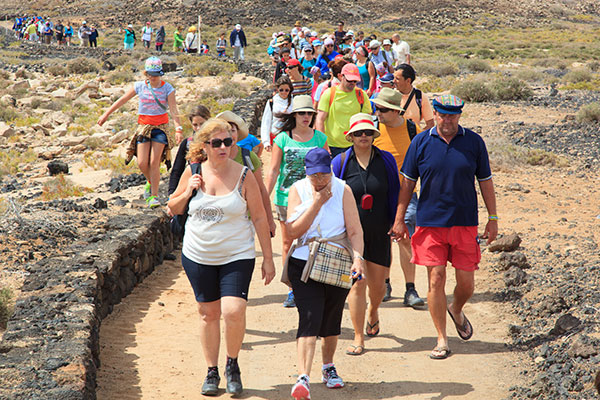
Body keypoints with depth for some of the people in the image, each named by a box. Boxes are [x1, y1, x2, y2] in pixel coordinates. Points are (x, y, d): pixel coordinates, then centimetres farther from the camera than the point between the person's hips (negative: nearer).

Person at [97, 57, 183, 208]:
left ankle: (154, 196, -3)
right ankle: (151, 182, 27)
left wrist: (178, 128, -28)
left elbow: (173, 109, -15)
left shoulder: (167, 88, -6)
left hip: (160, 127, -2)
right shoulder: (140, 86, 1)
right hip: (144, 126, 2)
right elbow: (122, 100, 10)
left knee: (154, 162, -10)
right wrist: (106, 114, 12)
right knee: (142, 163, -5)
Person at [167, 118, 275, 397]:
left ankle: (232, 365, 8)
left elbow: (259, 218, -2)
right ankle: (212, 371, 25)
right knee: (208, 314, 9)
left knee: (233, 311, -16)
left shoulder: (243, 176, -7)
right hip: (198, 256, 3)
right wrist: (188, 192, -10)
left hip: (237, 257, -2)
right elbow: (174, 208, 11)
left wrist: (268, 258, -2)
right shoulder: (193, 173, 0)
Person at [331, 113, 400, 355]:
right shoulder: (340, 162, -2)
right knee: (357, 283, -8)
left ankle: (373, 312, 44)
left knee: (377, 285, 9)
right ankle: (358, 339, 0)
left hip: (379, 232, 2)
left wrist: (396, 223, 7)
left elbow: (395, 194, 11)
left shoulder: (386, 161, 2)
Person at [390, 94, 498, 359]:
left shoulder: (474, 143, 2)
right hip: (430, 223, -1)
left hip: (465, 223, 1)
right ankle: (442, 340, 6)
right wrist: (399, 219, 4)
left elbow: (485, 182, 8)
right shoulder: (420, 143, 1)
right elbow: (408, 183, 7)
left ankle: (456, 310, 37)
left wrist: (493, 218, 6)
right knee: (436, 280, -4)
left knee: (466, 283, 3)